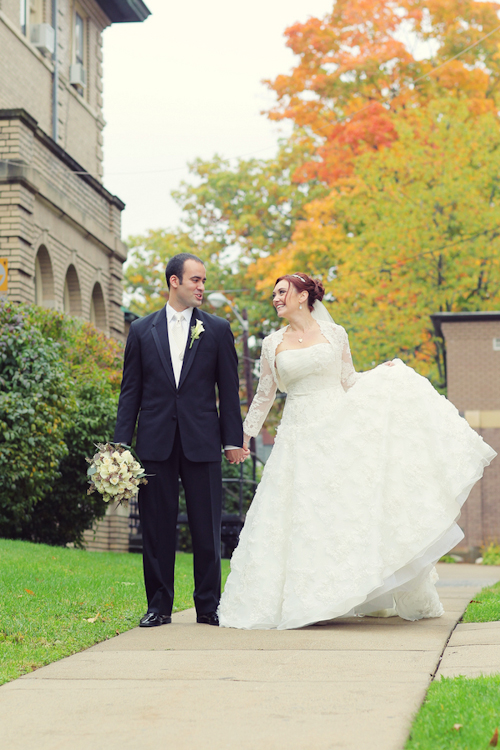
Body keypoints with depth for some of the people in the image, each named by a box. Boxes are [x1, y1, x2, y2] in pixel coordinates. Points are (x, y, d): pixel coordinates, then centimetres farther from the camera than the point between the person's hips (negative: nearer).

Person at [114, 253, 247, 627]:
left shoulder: (217, 329, 7)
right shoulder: (142, 329, 9)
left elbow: (229, 389, 6)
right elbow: (131, 391, 8)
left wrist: (233, 439, 0)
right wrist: (122, 443, 1)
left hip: (201, 441, 0)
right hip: (156, 442, 1)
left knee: (207, 527, 2)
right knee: (157, 527, 4)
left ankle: (209, 606, 11)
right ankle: (159, 606, 12)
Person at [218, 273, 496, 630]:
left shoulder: (334, 334, 4)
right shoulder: (273, 344, 7)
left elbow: (349, 380, 13)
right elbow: (264, 395, 15)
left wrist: (386, 372, 0)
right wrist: (243, 437, 17)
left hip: (339, 433, -1)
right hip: (300, 437, 1)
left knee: (358, 503, -4)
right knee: (301, 517, -3)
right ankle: (306, 599, 5)